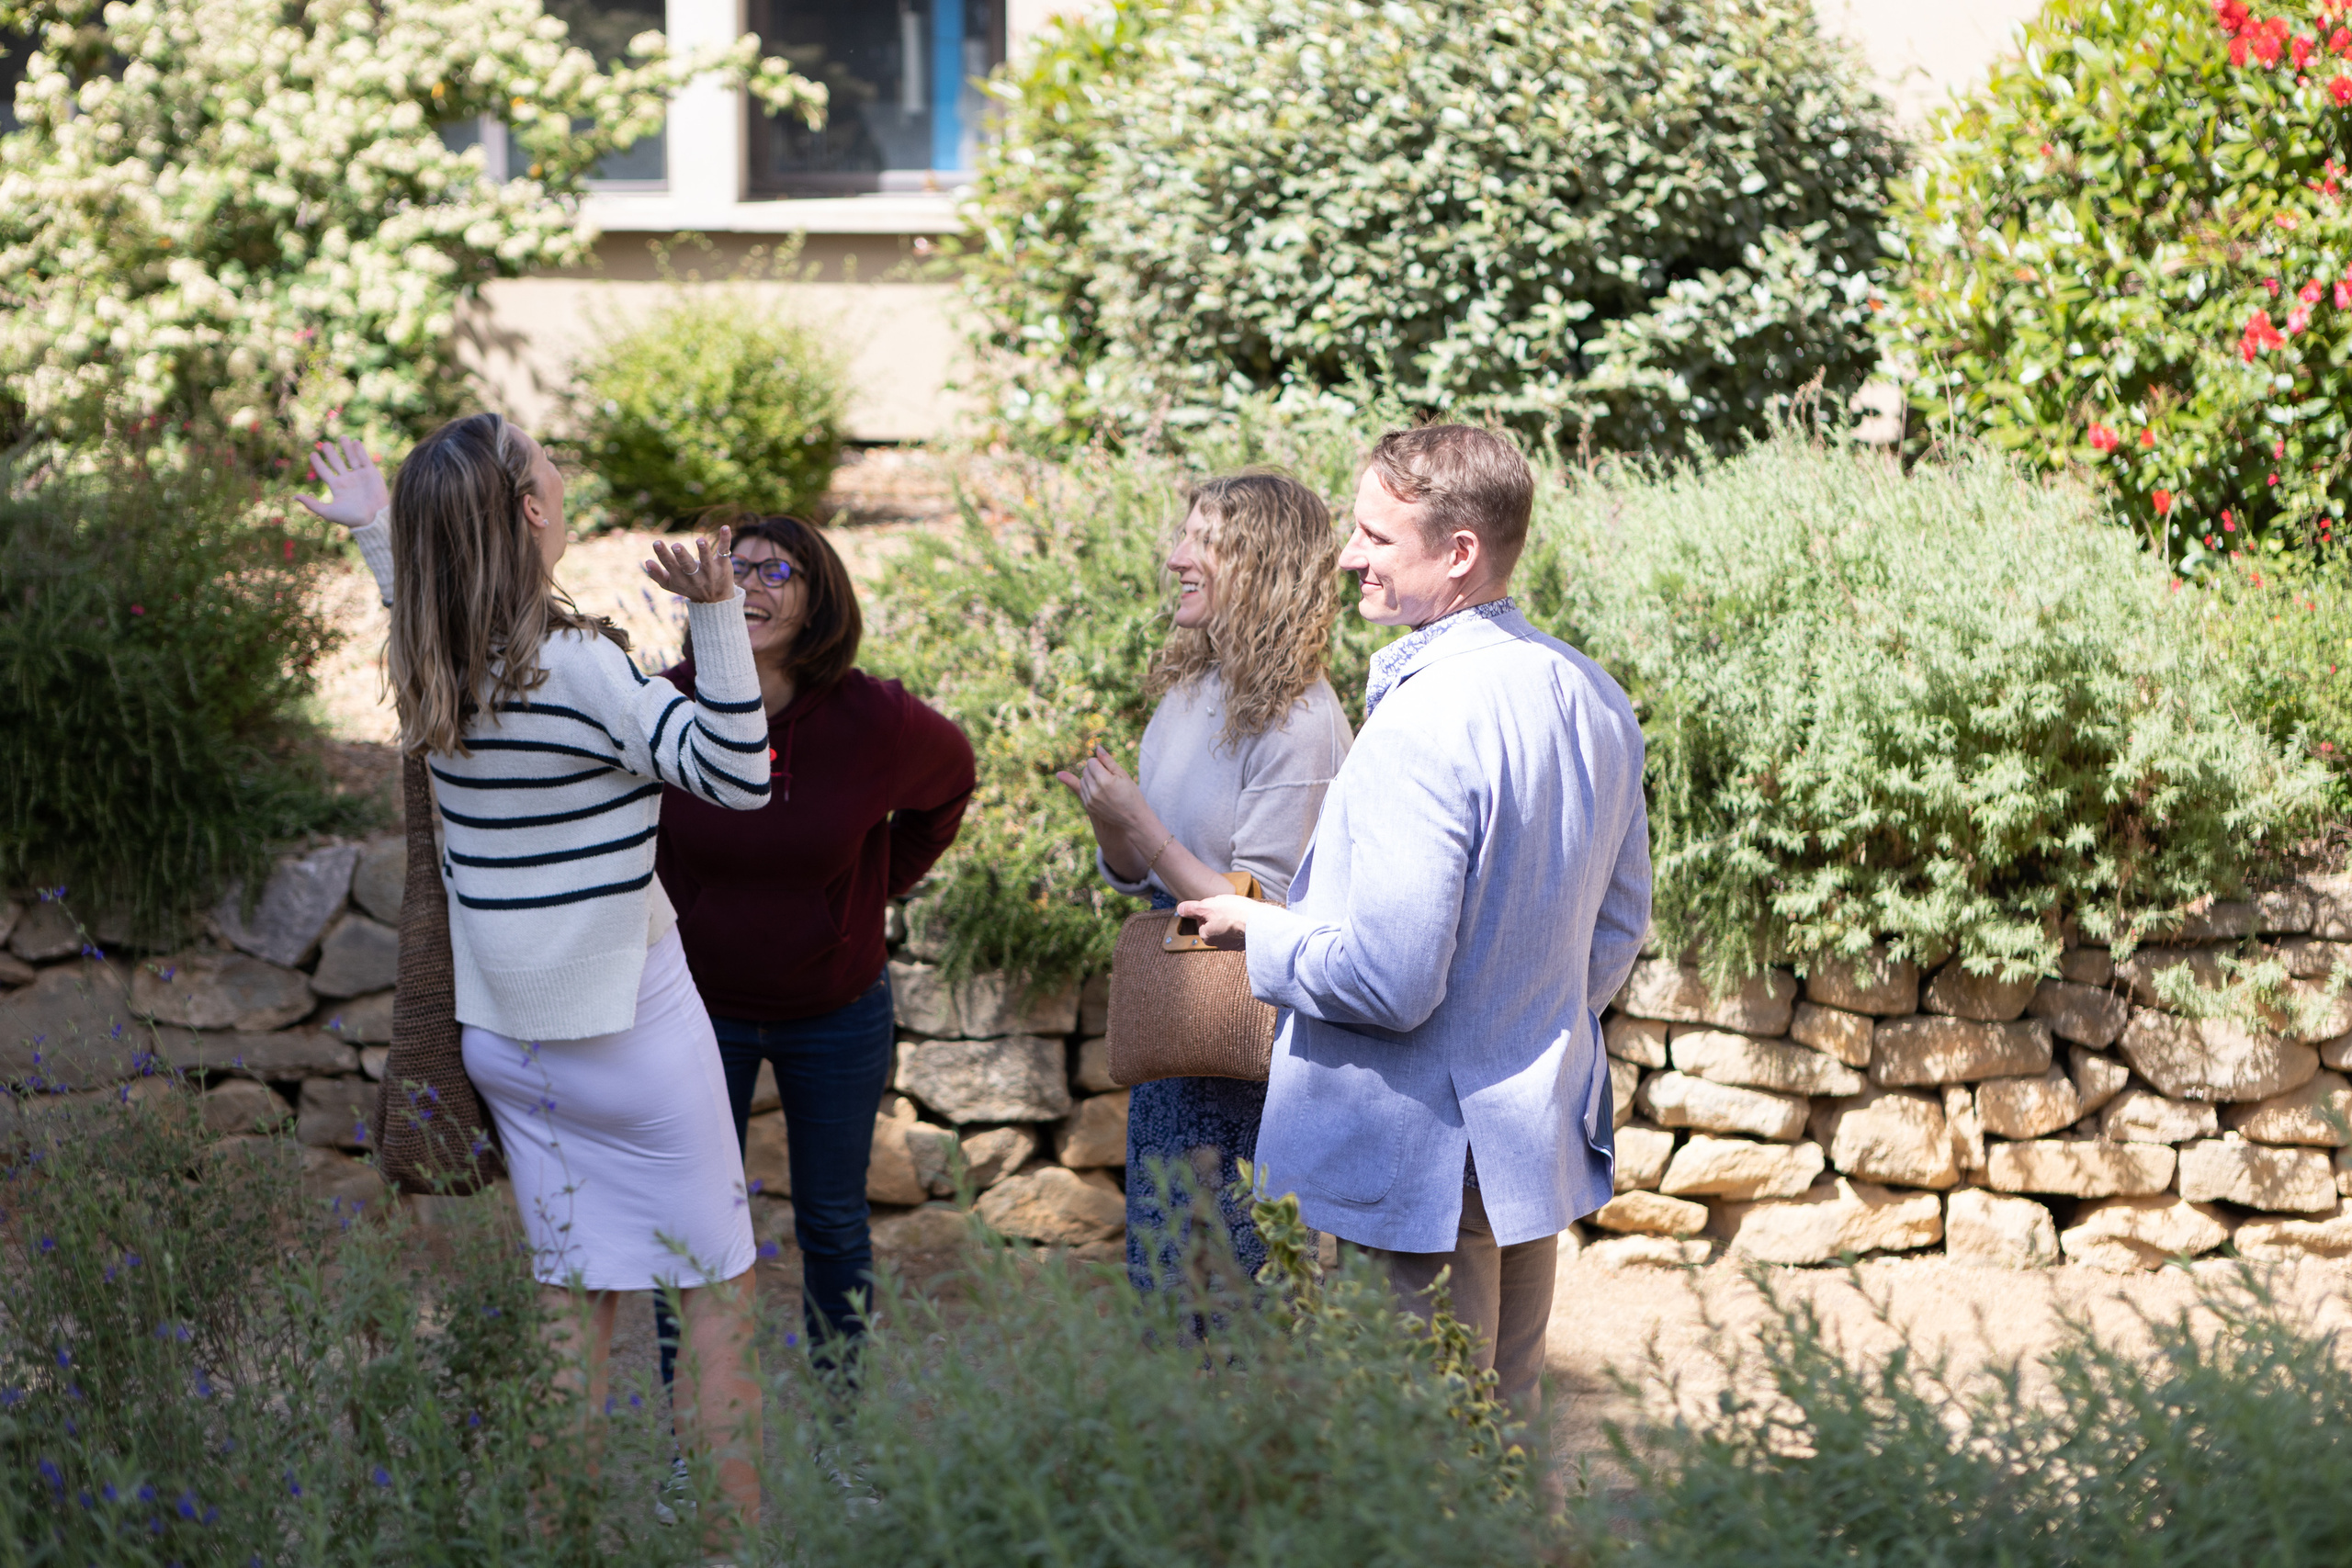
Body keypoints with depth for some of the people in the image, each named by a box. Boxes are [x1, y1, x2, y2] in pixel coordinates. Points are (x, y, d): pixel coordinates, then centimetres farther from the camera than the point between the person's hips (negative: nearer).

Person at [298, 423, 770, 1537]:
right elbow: (739, 778, -24)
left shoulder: (430, 674, 0)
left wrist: (378, 536, 31)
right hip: (627, 1026, -7)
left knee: (570, 1299, 15)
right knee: (717, 1295, 5)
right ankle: (737, 1536, 8)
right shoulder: (577, 666, -21)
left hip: (503, 1034, 7)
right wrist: (717, 612, -31)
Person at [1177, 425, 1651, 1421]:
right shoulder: (1593, 697, 4)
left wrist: (1260, 935, -8)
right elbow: (1619, 927, 16)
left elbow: (1389, 981, -25)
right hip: (1540, 1141, 9)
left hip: (1420, 1167, -9)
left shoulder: (1421, 725, -24)